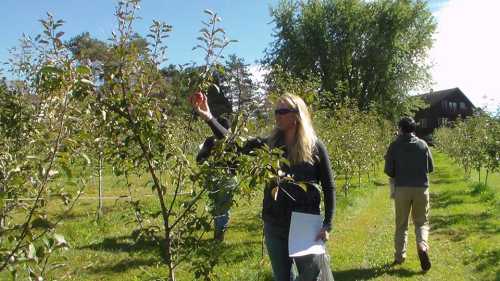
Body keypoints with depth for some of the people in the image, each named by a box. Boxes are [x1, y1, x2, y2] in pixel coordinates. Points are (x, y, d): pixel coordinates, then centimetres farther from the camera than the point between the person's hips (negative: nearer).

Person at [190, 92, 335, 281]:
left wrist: (327, 225, -8)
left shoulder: (314, 146, -7)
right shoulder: (269, 144, 0)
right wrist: (209, 118, -20)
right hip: (274, 225, 3)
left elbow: (328, 188, -3)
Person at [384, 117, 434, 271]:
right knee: (421, 222, 13)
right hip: (421, 188, 1)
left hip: (402, 189, -1)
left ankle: (399, 256, 13)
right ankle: (422, 246, -12)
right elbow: (430, 168, 7)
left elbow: (388, 170, -5)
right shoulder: (423, 144, 0)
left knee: (401, 224, 11)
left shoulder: (395, 145, -5)